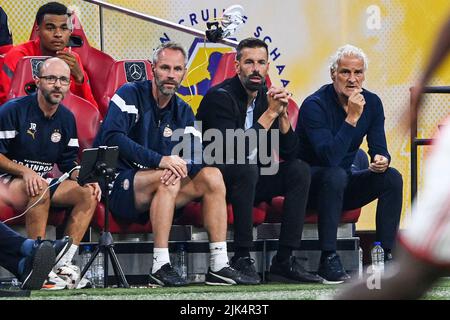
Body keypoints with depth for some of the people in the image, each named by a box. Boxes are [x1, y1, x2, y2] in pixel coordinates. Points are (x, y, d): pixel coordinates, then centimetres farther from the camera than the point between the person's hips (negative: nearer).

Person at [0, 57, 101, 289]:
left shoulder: (66, 118, 10)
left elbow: (69, 162, 14)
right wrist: (25, 172, -26)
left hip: (44, 180, 7)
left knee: (89, 194, -15)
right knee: (40, 188, -38)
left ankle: (63, 263, -21)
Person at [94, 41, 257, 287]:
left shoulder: (183, 112, 14)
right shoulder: (131, 95, -6)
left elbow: (196, 155, 2)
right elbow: (112, 137, -23)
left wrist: (182, 165, -25)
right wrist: (159, 160, -31)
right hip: (117, 188, -7)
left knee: (212, 176, -10)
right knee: (168, 178, -33)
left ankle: (219, 266, -15)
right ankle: (160, 266, -35)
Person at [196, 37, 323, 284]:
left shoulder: (267, 96, 5)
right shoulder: (220, 97, -17)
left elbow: (289, 152, 2)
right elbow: (234, 151, -29)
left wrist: (282, 114, -14)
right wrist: (270, 113, -25)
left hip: (249, 178, 8)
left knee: (300, 170, -9)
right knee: (246, 168, -35)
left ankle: (284, 260, -11)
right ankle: (242, 259, -30)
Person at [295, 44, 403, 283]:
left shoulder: (371, 103, -1)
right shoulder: (314, 106, -21)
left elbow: (378, 147, -1)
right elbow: (330, 158, -32)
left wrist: (382, 159, -25)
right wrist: (352, 118, -35)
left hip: (343, 186, 6)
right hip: (308, 184, -6)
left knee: (392, 177, -16)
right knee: (336, 175, -37)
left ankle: (385, 255, -17)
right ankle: (328, 260, -36)